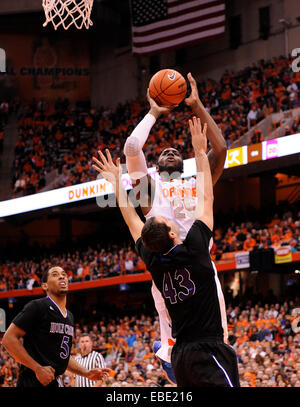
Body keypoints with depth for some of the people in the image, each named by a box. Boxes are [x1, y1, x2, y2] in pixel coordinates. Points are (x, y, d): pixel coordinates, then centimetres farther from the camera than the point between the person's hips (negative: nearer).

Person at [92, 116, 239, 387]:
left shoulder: (152, 260, 5)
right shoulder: (194, 248, -9)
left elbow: (131, 219, 21)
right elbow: (206, 198, 2)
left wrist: (117, 182, 31)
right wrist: (200, 153, 11)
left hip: (180, 354, 7)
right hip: (208, 351, -7)